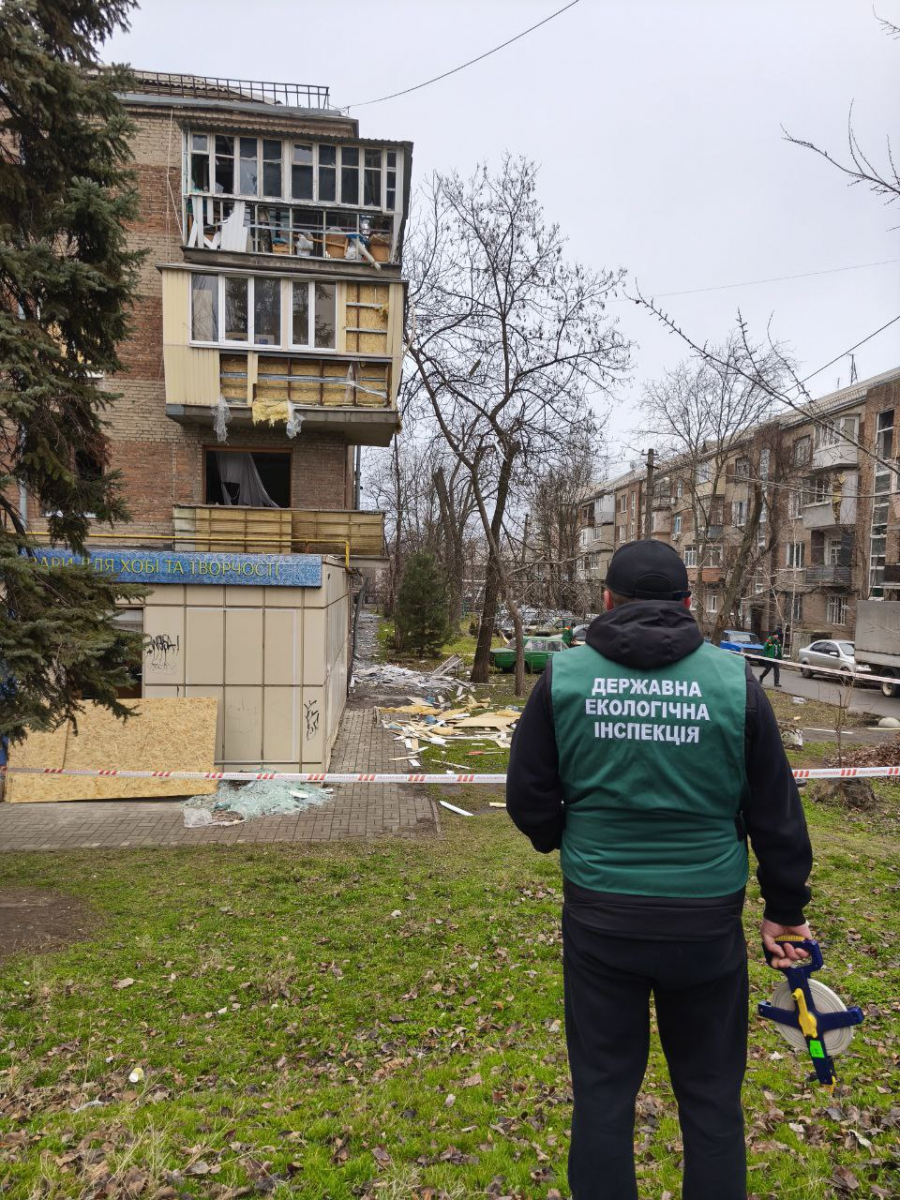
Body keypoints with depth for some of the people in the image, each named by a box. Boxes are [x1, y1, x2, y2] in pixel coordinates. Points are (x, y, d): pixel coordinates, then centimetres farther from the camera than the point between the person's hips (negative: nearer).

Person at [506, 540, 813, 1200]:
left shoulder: (563, 676, -8)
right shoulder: (733, 679, -8)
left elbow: (529, 800, -2)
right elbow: (777, 813, 0)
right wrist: (786, 911, 13)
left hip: (599, 916, 0)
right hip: (706, 921, 1)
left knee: (603, 1090, 17)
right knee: (712, 1095, 20)